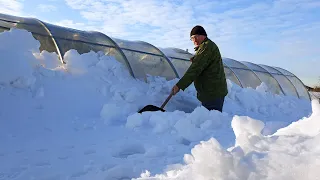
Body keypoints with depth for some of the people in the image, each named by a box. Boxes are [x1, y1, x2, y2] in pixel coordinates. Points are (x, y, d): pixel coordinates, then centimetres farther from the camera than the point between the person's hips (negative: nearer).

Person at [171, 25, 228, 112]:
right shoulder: (209, 45, 20)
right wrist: (195, 60, 10)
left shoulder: (206, 46, -13)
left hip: (213, 93, -11)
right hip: (214, 92, 11)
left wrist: (179, 85, -21)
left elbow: (195, 69, -20)